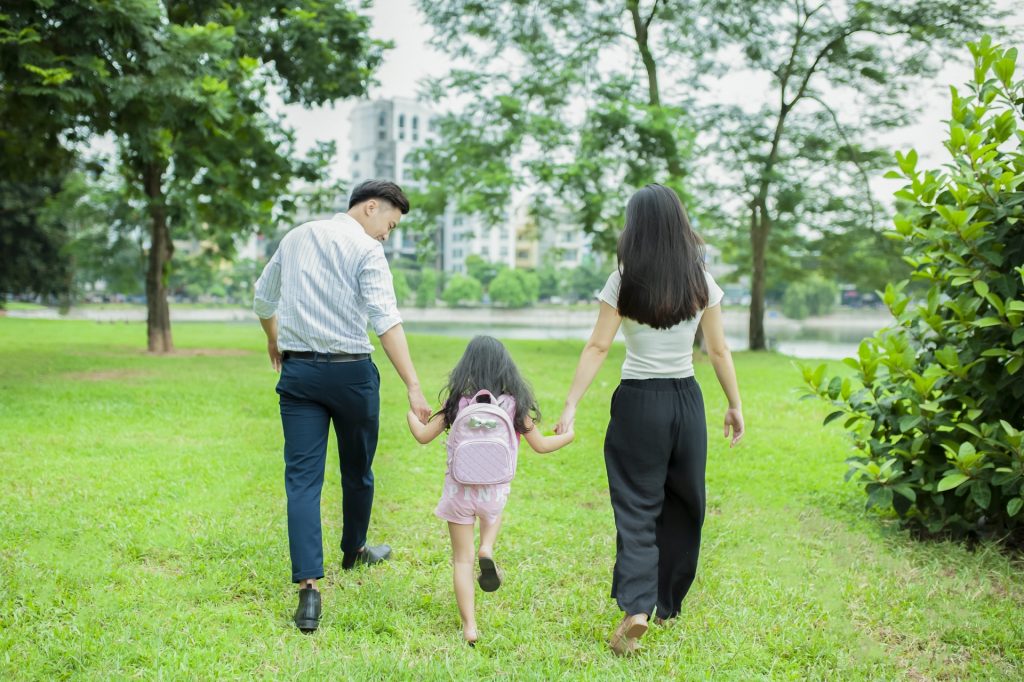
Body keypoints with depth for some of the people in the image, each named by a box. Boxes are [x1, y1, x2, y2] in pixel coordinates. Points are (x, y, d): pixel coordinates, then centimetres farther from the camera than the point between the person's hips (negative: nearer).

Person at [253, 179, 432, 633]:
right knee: (357, 470, 18)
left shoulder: (295, 238, 12)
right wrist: (413, 387, -22)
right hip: (350, 371, -4)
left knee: (302, 477, -2)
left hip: (297, 370, 4)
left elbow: (263, 300, 23)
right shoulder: (366, 250, -8)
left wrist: (274, 341, 42)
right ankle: (354, 552, 38)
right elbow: (386, 321, -19)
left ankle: (308, 587, -12)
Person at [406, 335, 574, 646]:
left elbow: (424, 436, 1)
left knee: (462, 559, 10)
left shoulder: (457, 401, -5)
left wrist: (410, 413, 22)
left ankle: (469, 627, 6)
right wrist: (568, 436, 20)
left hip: (459, 490, -1)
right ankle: (487, 550, 9)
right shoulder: (514, 403, -5)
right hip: (495, 491, 1)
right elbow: (540, 445, 1)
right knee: (493, 512, 37)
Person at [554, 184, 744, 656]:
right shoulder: (701, 282, 0)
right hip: (686, 401, 3)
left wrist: (570, 407, -9)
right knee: (682, 506, 17)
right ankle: (667, 601, 28)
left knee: (637, 508, 1)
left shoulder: (624, 282, -7)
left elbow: (597, 348, -11)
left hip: (638, 403, -2)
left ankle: (636, 608, -14)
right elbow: (718, 350, 3)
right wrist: (735, 406, 13)